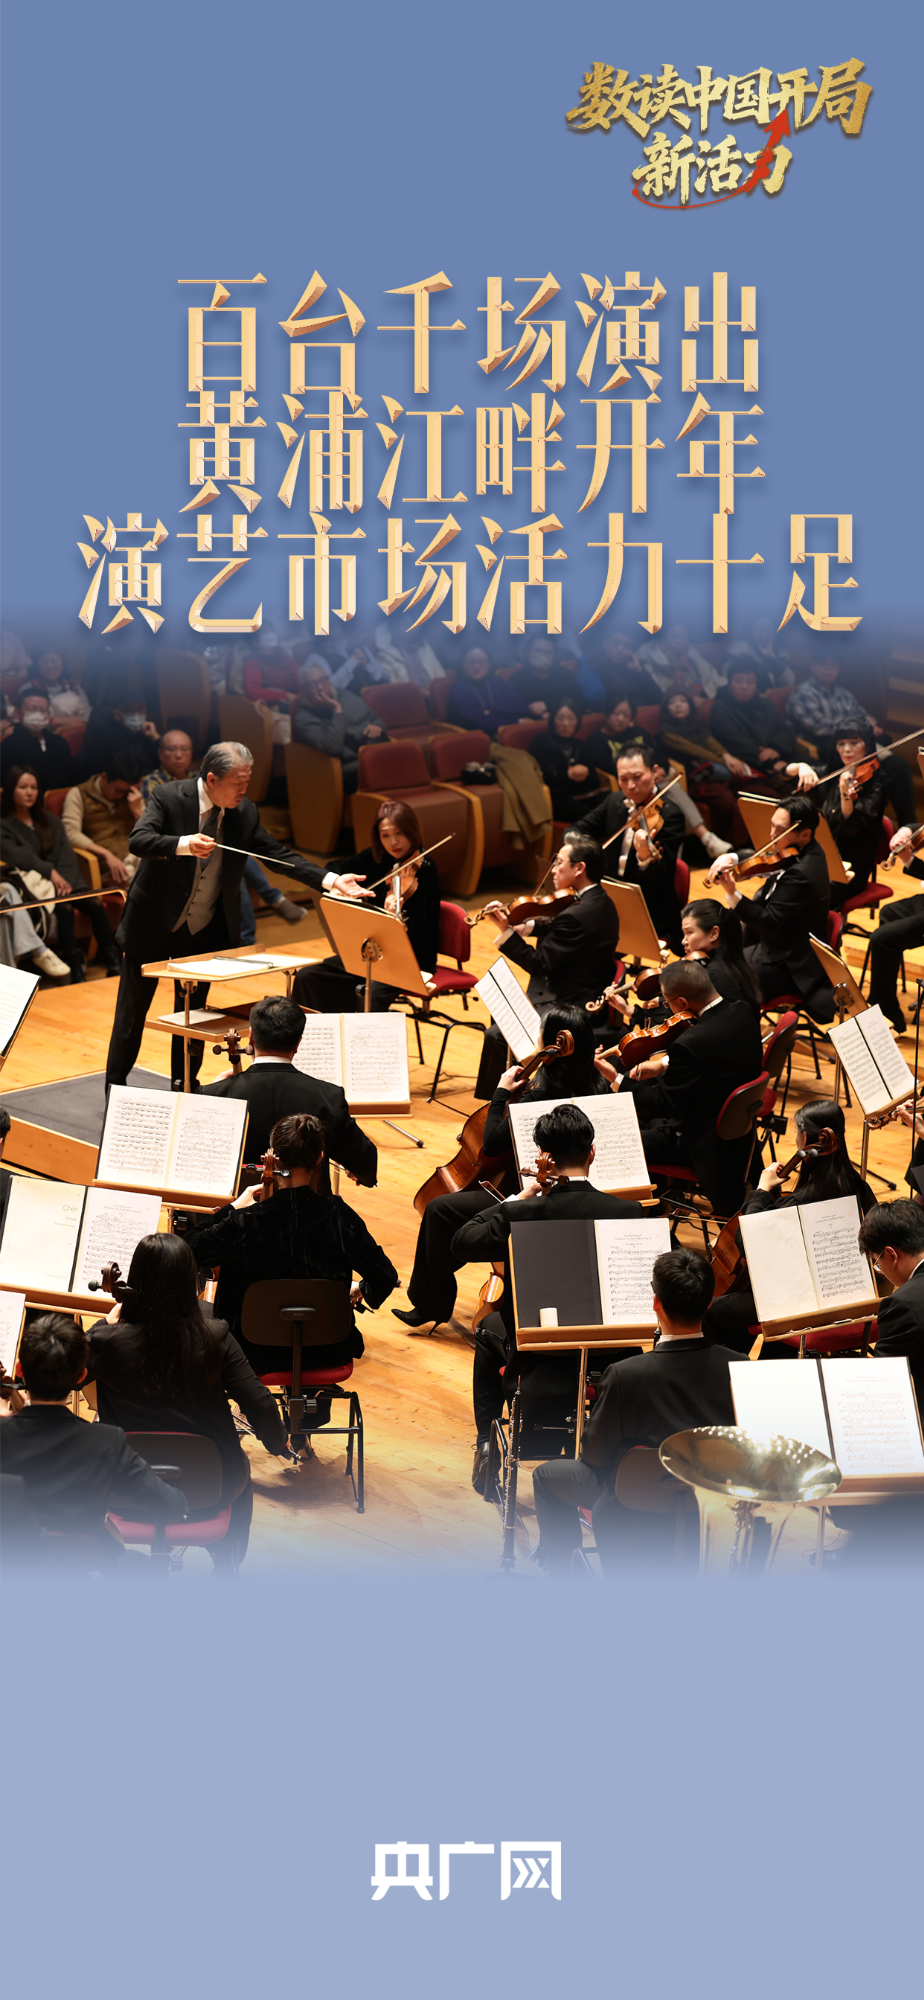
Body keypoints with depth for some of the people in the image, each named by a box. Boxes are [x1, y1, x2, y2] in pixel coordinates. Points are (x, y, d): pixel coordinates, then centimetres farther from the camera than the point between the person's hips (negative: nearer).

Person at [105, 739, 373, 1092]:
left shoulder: (244, 813, -4)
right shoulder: (169, 798, -16)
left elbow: (277, 854, -1)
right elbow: (139, 841, -28)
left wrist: (331, 879, -12)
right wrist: (184, 844, -46)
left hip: (204, 931, 4)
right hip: (154, 925, -4)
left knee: (192, 1013, 12)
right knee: (133, 1010, 6)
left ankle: (184, 1091, 25)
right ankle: (115, 1090, 19)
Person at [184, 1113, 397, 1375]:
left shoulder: (249, 1220, -21)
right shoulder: (338, 1215, -17)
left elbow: (191, 1247, -7)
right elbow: (385, 1276, -13)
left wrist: (234, 1207, 3)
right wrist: (361, 1289, 9)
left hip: (267, 1356, -2)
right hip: (329, 1352, 2)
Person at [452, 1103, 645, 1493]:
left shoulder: (522, 1216, -19)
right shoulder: (628, 1213, -14)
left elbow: (461, 1243, -4)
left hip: (543, 1369, -1)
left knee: (489, 1329, 33)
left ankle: (487, 1444, 33)